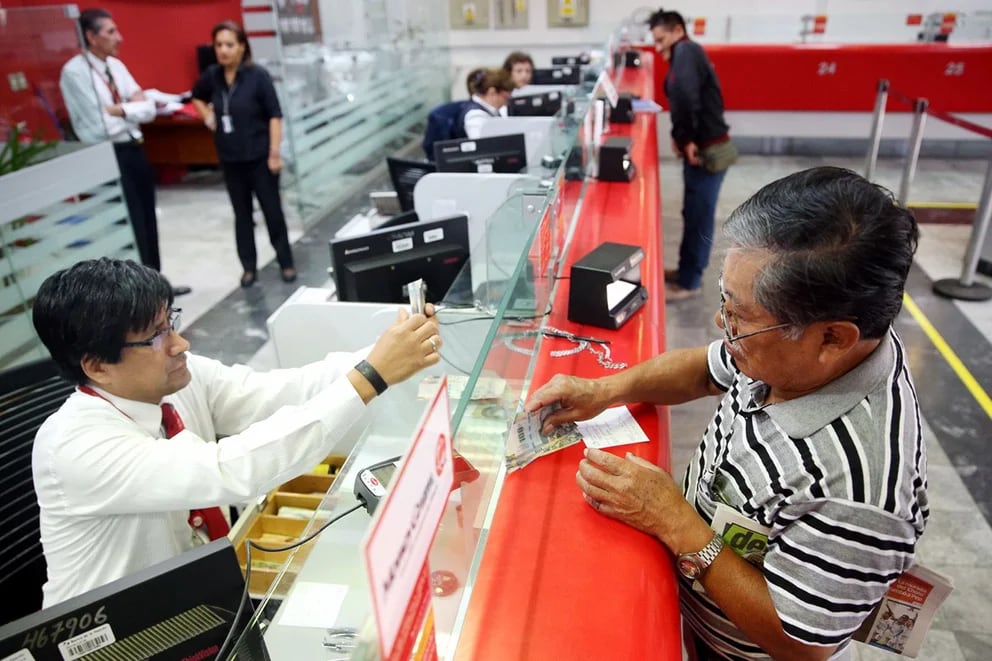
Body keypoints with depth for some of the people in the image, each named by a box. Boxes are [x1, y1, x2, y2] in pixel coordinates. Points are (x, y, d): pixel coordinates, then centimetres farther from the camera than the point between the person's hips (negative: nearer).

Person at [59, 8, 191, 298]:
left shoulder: (116, 65, 9)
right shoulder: (74, 72, -13)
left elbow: (148, 108, 2)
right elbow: (102, 126, -19)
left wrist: (117, 109, -14)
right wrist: (131, 109, -6)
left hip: (134, 150, 8)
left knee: (148, 221, 15)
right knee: (129, 225, 0)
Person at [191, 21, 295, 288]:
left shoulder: (258, 75, -10)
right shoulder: (212, 75, 2)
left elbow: (275, 114, -10)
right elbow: (197, 96, 24)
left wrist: (275, 152, -15)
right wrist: (207, 116, 6)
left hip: (259, 157, -4)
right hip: (230, 159, 4)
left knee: (272, 210, 4)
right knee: (242, 214, 11)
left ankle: (286, 263, 17)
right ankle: (249, 267, 21)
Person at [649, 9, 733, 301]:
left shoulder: (686, 51, -12)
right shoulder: (688, 53, 20)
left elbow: (685, 96, -31)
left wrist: (685, 138, -22)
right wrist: (680, 137, 1)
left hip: (707, 150, -10)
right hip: (703, 146, 10)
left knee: (699, 216, -1)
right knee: (694, 214, 18)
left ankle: (689, 282, 8)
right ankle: (688, 270, 31)